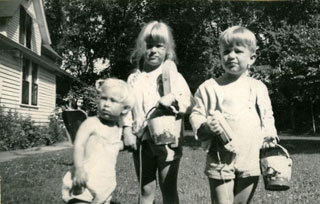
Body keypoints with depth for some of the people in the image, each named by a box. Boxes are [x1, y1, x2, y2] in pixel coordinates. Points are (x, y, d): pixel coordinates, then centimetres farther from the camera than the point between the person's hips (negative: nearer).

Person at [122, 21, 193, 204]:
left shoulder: (173, 75, 0)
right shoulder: (134, 78, 7)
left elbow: (189, 103, -8)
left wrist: (174, 99, -27)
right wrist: (127, 130, -4)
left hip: (168, 139, -2)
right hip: (142, 140, 3)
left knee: (169, 189, 9)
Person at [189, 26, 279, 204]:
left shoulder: (259, 88, 10)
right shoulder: (209, 87, 0)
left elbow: (267, 116, 19)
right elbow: (196, 115, 1)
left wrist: (270, 135, 4)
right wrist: (205, 126, -19)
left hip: (251, 159, 3)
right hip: (221, 159, -3)